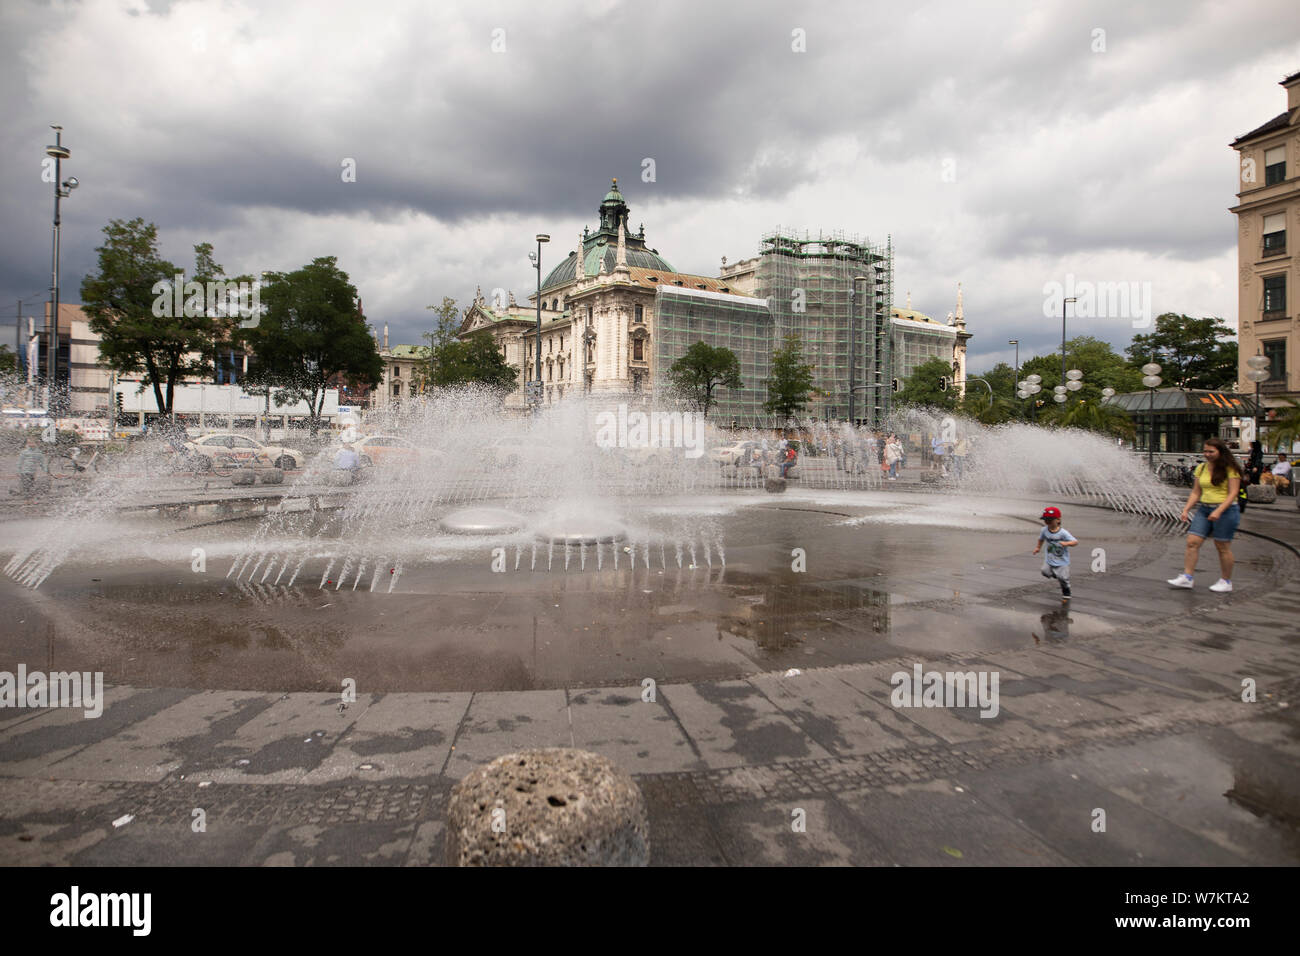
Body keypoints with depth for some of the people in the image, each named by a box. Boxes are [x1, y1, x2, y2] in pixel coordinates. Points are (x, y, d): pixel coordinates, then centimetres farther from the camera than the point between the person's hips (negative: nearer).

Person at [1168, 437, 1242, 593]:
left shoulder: (1230, 469, -6)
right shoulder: (1201, 468, 10)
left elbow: (1233, 493, -12)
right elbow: (1196, 492, 13)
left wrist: (1218, 511, -22)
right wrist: (1186, 509, 2)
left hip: (1225, 510, -5)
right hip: (1203, 509, 5)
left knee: (1223, 547, 2)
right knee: (1192, 542, -4)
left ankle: (1226, 581, 16)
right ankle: (1187, 577, -2)